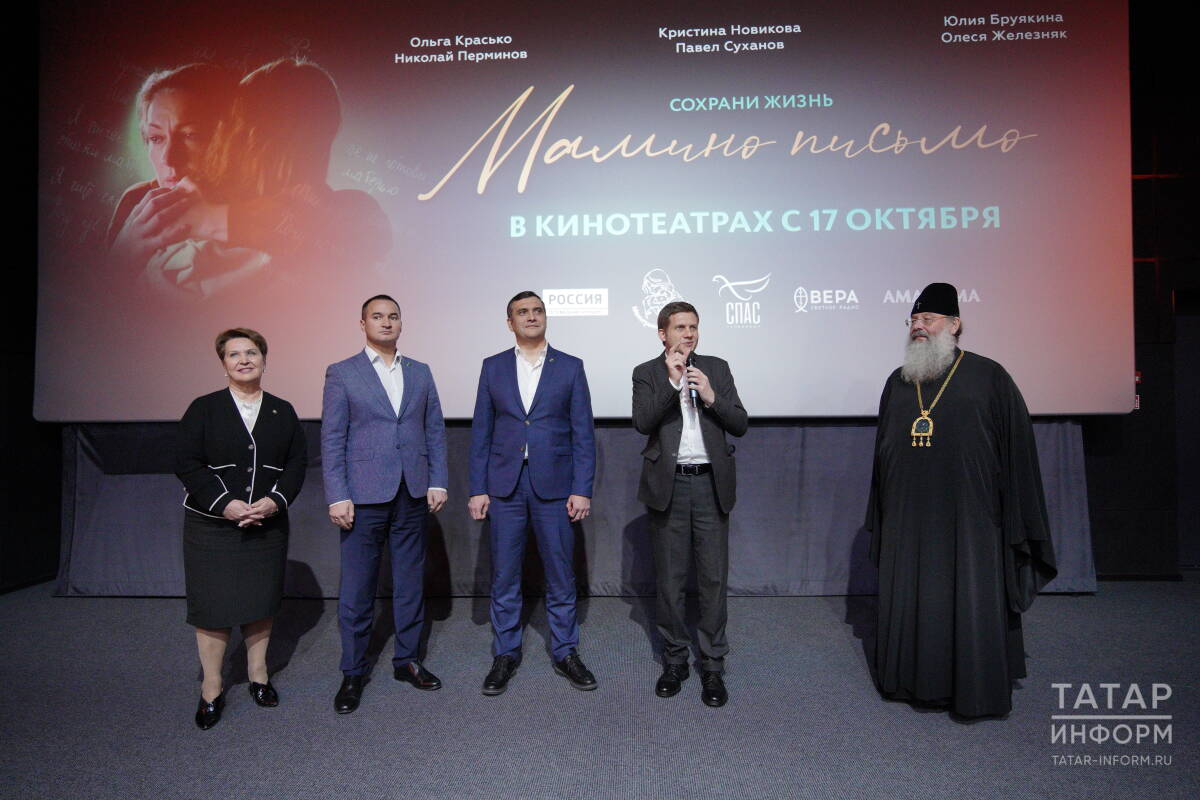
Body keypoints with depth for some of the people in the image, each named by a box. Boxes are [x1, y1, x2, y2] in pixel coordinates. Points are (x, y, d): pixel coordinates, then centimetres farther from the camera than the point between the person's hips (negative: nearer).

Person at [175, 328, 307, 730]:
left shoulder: (283, 411, 6)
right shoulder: (203, 409, -1)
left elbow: (298, 461, 3)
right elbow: (187, 463, -6)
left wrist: (276, 500, -12)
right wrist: (225, 503, -16)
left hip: (267, 523, 2)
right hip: (212, 523, -2)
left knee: (261, 600, 10)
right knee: (212, 603, 2)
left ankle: (258, 674, 28)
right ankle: (211, 689, 17)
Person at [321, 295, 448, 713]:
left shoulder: (420, 373, 10)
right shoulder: (342, 373, 1)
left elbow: (435, 430, 10)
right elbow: (332, 439, -3)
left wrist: (437, 482, 2)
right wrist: (337, 497, -10)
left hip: (412, 494, 3)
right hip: (363, 495, -3)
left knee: (410, 582, 12)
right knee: (357, 589, 5)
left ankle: (406, 659, 27)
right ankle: (353, 672, 21)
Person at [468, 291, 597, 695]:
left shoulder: (570, 367, 3)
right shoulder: (493, 367, 7)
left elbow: (583, 434, 0)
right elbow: (481, 432, 6)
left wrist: (582, 490, -6)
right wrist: (478, 489, 0)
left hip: (553, 485, -1)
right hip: (504, 485, 1)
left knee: (560, 573, 8)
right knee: (504, 574, 9)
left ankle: (565, 652, 24)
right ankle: (505, 654, 25)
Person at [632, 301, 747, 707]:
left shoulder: (717, 368, 8)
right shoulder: (647, 373, 3)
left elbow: (740, 425, 3)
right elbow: (642, 422, -14)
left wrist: (712, 397, -13)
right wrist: (672, 381, -20)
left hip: (711, 484, 1)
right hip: (668, 486, -1)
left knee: (714, 578, 5)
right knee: (670, 579, 10)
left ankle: (712, 665, 19)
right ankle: (674, 659, 26)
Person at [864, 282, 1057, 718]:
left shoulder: (988, 377, -3)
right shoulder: (897, 382, 9)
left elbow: (1016, 447, -3)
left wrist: (1016, 519, -5)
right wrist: (878, 515, 14)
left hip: (966, 516, -4)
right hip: (907, 517, 4)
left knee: (971, 603, 4)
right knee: (908, 601, 11)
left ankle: (976, 692, 22)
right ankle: (913, 681, 28)